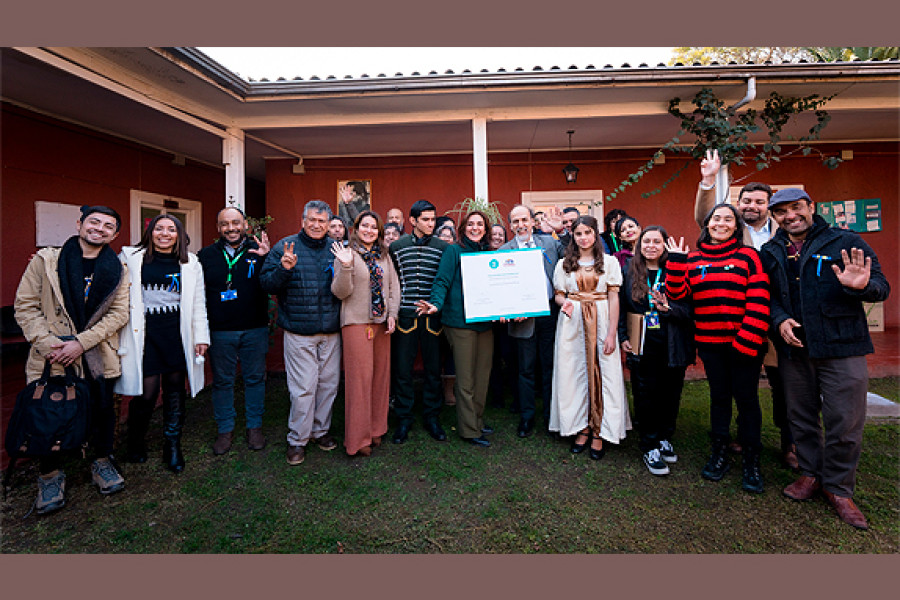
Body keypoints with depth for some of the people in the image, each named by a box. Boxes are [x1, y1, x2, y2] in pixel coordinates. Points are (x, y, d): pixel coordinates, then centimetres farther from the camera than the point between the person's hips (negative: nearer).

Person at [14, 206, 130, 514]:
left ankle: (102, 462, 30)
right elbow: (25, 305, 0)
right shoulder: (45, 260, 1)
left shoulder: (118, 271, 3)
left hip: (97, 354, 1)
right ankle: (50, 474, 25)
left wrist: (81, 343, -13)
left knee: (103, 410, 8)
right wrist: (47, 343, -12)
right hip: (51, 355, -1)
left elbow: (119, 313, -3)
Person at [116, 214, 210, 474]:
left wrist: (201, 336, 6)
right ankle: (136, 443, 23)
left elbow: (198, 302, 10)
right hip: (145, 333, -2)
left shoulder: (190, 263, 9)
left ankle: (172, 446, 21)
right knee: (147, 392, -4)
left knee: (175, 390, 7)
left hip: (178, 333, 2)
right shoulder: (131, 258, 5)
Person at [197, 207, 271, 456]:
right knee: (222, 380, 11)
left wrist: (266, 258, -29)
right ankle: (225, 429, 27)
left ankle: (255, 426, 26)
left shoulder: (258, 251, -2)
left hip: (255, 330, -1)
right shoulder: (206, 255, 4)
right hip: (220, 331, 1)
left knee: (255, 378, 10)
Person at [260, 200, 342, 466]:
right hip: (299, 332, -4)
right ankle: (297, 439, 16)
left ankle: (321, 430, 31)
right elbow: (266, 283, -7)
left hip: (331, 332, 4)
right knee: (303, 388, -2)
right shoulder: (285, 247, 0)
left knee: (329, 384, 12)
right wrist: (284, 269, -22)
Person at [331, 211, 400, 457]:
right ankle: (357, 439, 8)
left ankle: (375, 428, 25)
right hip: (356, 322, -5)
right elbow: (341, 293, -9)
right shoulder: (347, 254, -3)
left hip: (381, 322, 5)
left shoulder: (384, 256, 12)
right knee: (360, 377, -4)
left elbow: (394, 286, 14)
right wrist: (346, 267, -23)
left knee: (380, 375, 9)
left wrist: (392, 314, 3)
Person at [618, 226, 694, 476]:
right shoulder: (629, 271, 3)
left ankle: (665, 439, 31)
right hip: (642, 346, 0)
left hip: (672, 347, 0)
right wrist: (623, 337, -1)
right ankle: (649, 448, 16)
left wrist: (668, 308, -23)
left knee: (670, 394, 10)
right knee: (645, 394, 3)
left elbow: (689, 309, -4)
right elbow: (621, 307, 6)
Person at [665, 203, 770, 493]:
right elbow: (677, 294, -1)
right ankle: (719, 453, 28)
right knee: (719, 396, 14)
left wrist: (748, 339, -15)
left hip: (744, 343, -2)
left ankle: (751, 461, 21)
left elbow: (759, 300, -8)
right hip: (710, 342, 3)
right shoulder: (693, 259, 7)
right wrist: (676, 262, -11)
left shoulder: (748, 256, -2)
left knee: (746, 397, 5)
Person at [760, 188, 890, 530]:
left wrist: (862, 286, -28)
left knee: (844, 423, 2)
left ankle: (839, 488, 20)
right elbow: (766, 295, 8)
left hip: (842, 347, -3)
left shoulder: (846, 243, -2)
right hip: (793, 348, 3)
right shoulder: (769, 253, 7)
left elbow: (882, 287, -5)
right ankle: (811, 474, 32)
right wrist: (780, 319, -11)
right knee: (801, 417, 14)